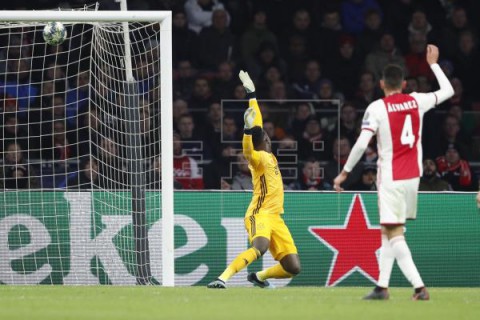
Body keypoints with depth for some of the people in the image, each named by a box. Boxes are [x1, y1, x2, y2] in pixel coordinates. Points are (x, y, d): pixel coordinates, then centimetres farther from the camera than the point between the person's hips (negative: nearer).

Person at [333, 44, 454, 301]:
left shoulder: (377, 108, -10)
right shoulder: (417, 101, 4)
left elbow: (361, 144, -17)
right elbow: (447, 90, 20)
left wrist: (344, 172, -7)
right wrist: (433, 64, 31)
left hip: (390, 179, -6)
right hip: (412, 176, 6)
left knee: (394, 234, -8)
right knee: (389, 233, 16)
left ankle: (419, 286, -21)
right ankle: (382, 286, 16)